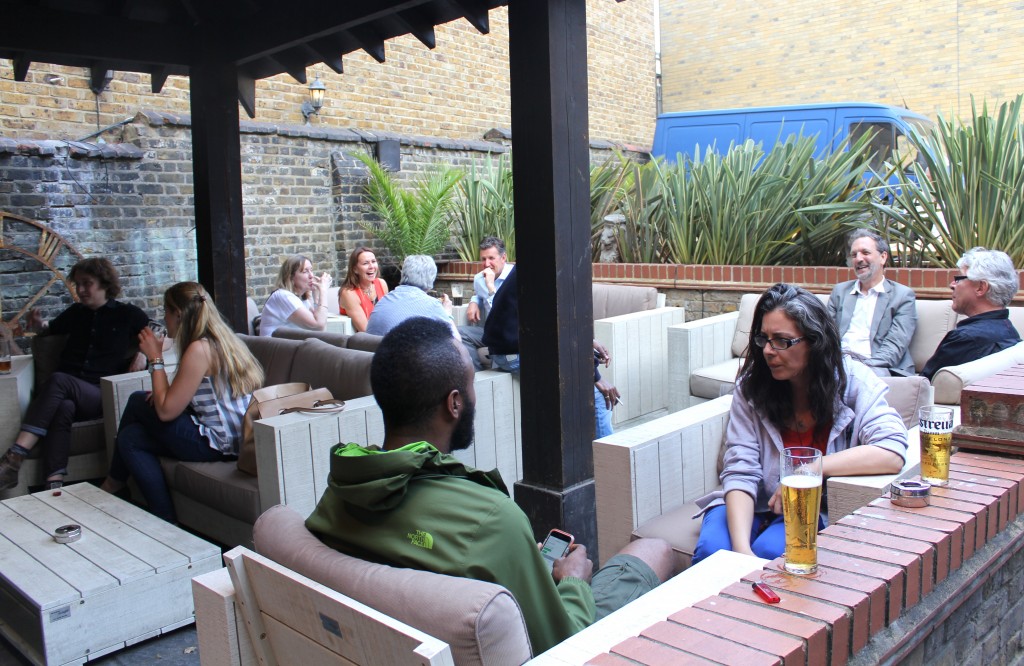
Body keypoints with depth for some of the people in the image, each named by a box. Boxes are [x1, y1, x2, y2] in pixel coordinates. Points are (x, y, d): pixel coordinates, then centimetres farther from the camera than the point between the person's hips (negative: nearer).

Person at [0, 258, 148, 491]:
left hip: (100, 394, -3)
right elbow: (52, 329, 41)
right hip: (66, 393, 3)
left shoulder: (127, 314, 13)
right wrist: (39, 325, 18)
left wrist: (144, 353, -5)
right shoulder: (76, 312, 25)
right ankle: (54, 485, -48)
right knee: (62, 407, -36)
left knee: (58, 380, -36)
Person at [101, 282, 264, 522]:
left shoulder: (199, 349, -20)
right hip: (229, 437, 9)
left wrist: (155, 358, -8)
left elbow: (166, 411, -16)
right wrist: (165, 393, 3)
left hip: (215, 443, -9)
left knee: (138, 402, 6)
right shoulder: (221, 338, 9)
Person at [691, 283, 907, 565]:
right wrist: (741, 548, -29)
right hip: (755, 503, 1)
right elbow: (740, 472, -14)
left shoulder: (852, 380, -9)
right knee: (711, 550, -26)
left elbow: (893, 452, -23)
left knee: (768, 551, -30)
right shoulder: (751, 386, -7)